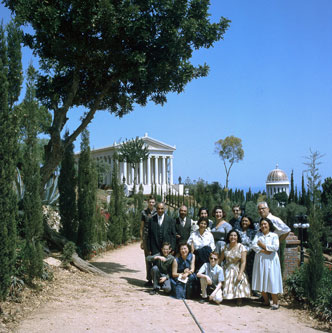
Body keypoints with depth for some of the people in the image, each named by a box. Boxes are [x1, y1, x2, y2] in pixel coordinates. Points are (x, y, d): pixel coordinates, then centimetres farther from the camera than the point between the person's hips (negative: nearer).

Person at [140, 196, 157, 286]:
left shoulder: (157, 212, 4)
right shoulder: (144, 212, 7)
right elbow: (142, 227, 10)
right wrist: (141, 240, 5)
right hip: (146, 237, 1)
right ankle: (149, 279, 10)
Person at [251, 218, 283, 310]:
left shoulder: (274, 235, 3)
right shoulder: (258, 234, 11)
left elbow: (275, 247, -11)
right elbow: (254, 245, -2)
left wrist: (263, 245, -7)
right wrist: (263, 251, -14)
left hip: (271, 261, -3)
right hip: (260, 260, 3)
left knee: (272, 280, -6)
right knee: (261, 281, 3)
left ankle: (275, 302, 1)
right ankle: (266, 301, 14)